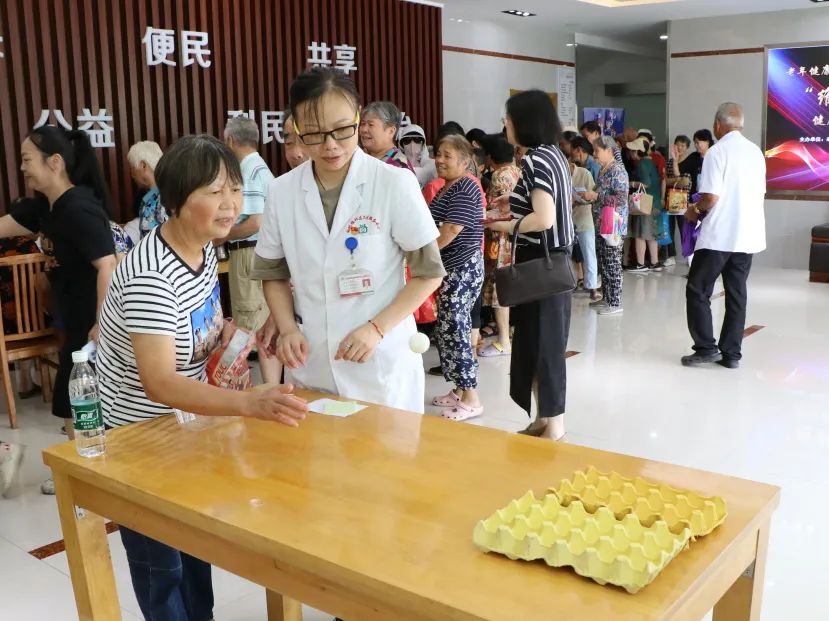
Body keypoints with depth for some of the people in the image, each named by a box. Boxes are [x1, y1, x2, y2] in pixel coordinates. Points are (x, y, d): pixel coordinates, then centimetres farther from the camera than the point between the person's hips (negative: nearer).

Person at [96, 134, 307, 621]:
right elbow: (157, 383, -42)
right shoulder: (150, 276, -33)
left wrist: (226, 333, -10)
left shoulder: (205, 248, -7)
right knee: (161, 561, 9)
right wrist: (250, 404, -54)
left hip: (183, 421, 8)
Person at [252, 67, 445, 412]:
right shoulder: (281, 192, 0)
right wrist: (287, 328, -5)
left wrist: (376, 328, -14)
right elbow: (273, 273, 11)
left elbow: (429, 272, -4)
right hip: (309, 366, 3)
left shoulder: (396, 184, -10)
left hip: (382, 363, -2)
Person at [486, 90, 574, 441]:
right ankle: (545, 418, 28)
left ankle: (553, 424, 12)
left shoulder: (535, 160, -17)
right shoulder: (553, 153, 13)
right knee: (540, 341, 16)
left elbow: (544, 218, -26)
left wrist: (505, 225, -13)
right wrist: (512, 208, 14)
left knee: (541, 342, 0)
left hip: (540, 264, -10)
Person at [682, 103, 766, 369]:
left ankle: (706, 348, 1)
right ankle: (731, 353, 12)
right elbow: (760, 193, 18)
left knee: (698, 290, 4)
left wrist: (694, 211, 4)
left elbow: (711, 197, -16)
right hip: (748, 235, 7)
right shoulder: (755, 151, 11)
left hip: (718, 235, -7)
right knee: (737, 294, 10)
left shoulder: (718, 151, -10)